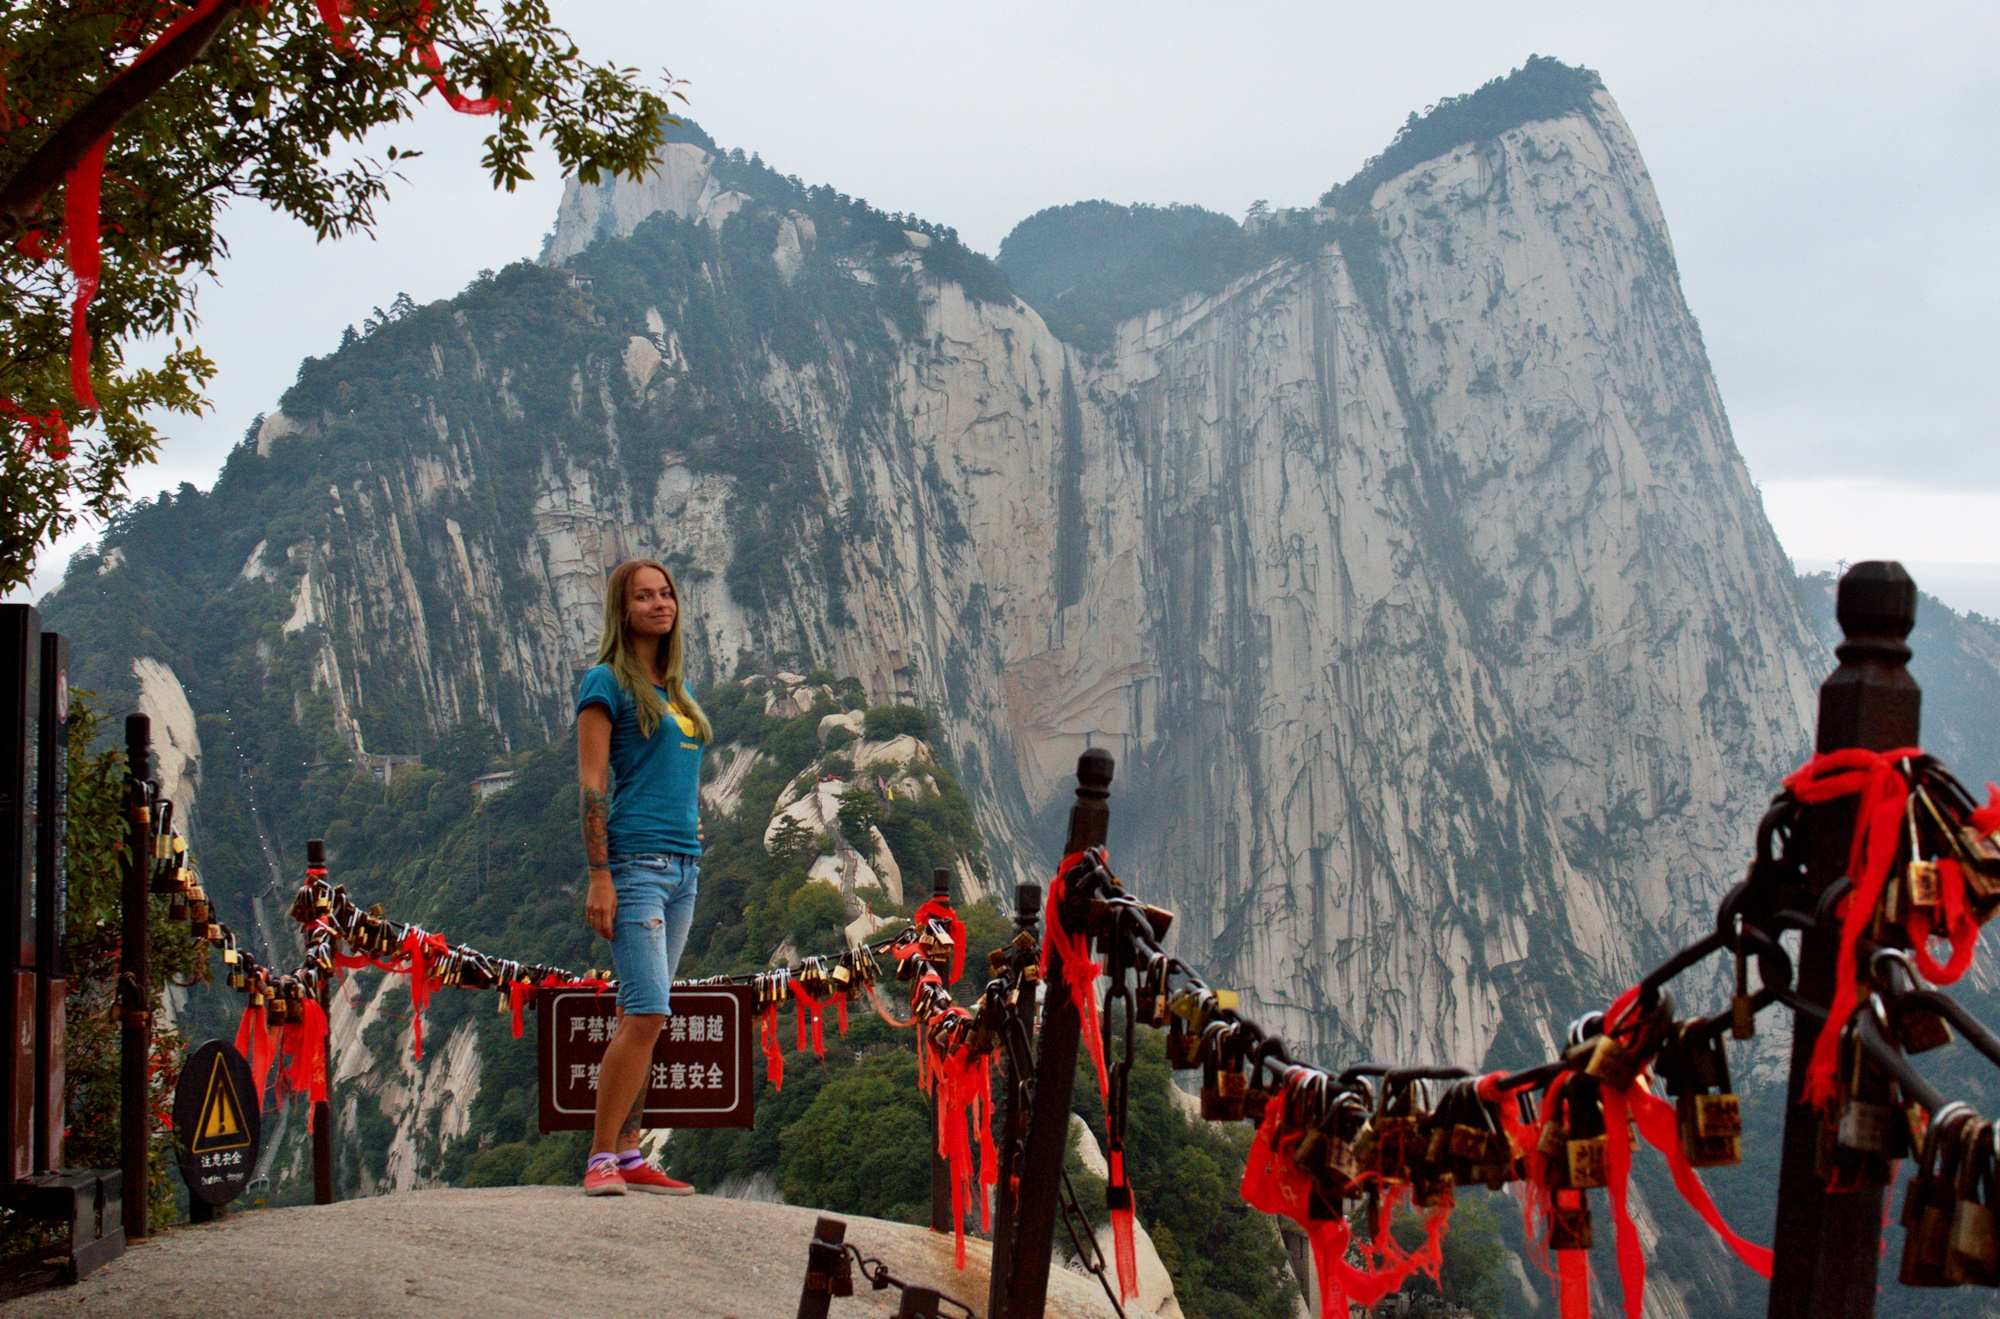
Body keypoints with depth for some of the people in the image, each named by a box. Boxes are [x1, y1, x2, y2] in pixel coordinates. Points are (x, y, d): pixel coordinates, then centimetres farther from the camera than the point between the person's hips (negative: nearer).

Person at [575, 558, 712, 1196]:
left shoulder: (675, 686, 18)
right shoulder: (606, 683, -4)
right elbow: (592, 785, -10)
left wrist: (694, 844, 17)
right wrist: (599, 878, -16)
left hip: (682, 866, 8)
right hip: (634, 861, -8)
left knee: (639, 1016, 8)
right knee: (648, 1012, -14)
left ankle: (628, 1157, 10)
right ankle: (601, 1159, -7)